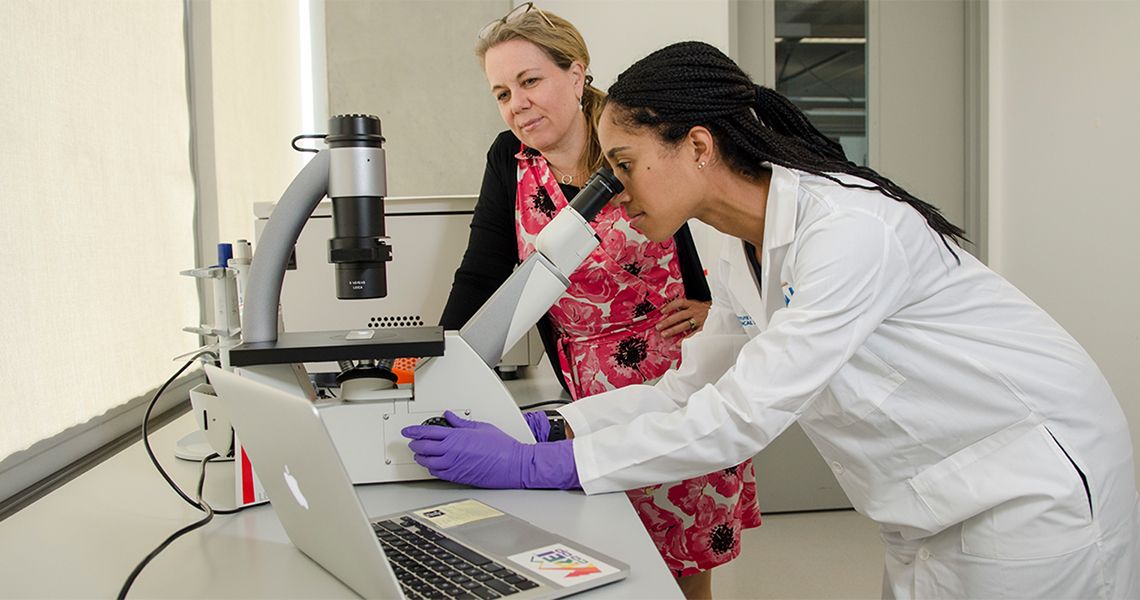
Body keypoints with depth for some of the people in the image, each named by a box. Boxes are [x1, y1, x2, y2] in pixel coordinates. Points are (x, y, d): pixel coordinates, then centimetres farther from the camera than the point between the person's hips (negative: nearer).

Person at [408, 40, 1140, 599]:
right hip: (935, 503, 7)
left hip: (1036, 482, -7)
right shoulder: (743, 266, -1)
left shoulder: (850, 227, -28)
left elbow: (744, 413, -32)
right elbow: (686, 390, 6)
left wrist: (539, 465, -31)